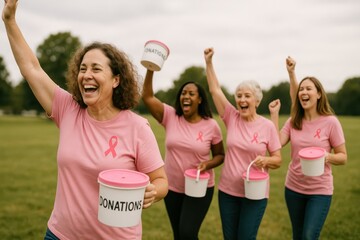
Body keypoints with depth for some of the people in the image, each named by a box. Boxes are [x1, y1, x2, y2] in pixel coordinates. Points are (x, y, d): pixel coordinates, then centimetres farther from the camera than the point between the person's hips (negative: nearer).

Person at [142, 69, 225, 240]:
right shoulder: (170, 116, -6)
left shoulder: (211, 126, -9)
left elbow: (220, 155, 2)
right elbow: (147, 96, -16)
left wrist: (208, 164, -19)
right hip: (172, 188, 3)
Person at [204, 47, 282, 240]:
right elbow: (215, 89, -4)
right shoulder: (231, 118, -2)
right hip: (227, 190, 3)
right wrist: (208, 62, -8)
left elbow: (278, 160, -2)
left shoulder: (267, 126, -8)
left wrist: (266, 160, -23)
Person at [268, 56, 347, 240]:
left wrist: (327, 157, -27)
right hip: (293, 188, 4)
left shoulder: (330, 122, -11)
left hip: (320, 190, -4)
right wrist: (274, 114, -13)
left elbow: (343, 157, -6)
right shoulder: (293, 121, 0)